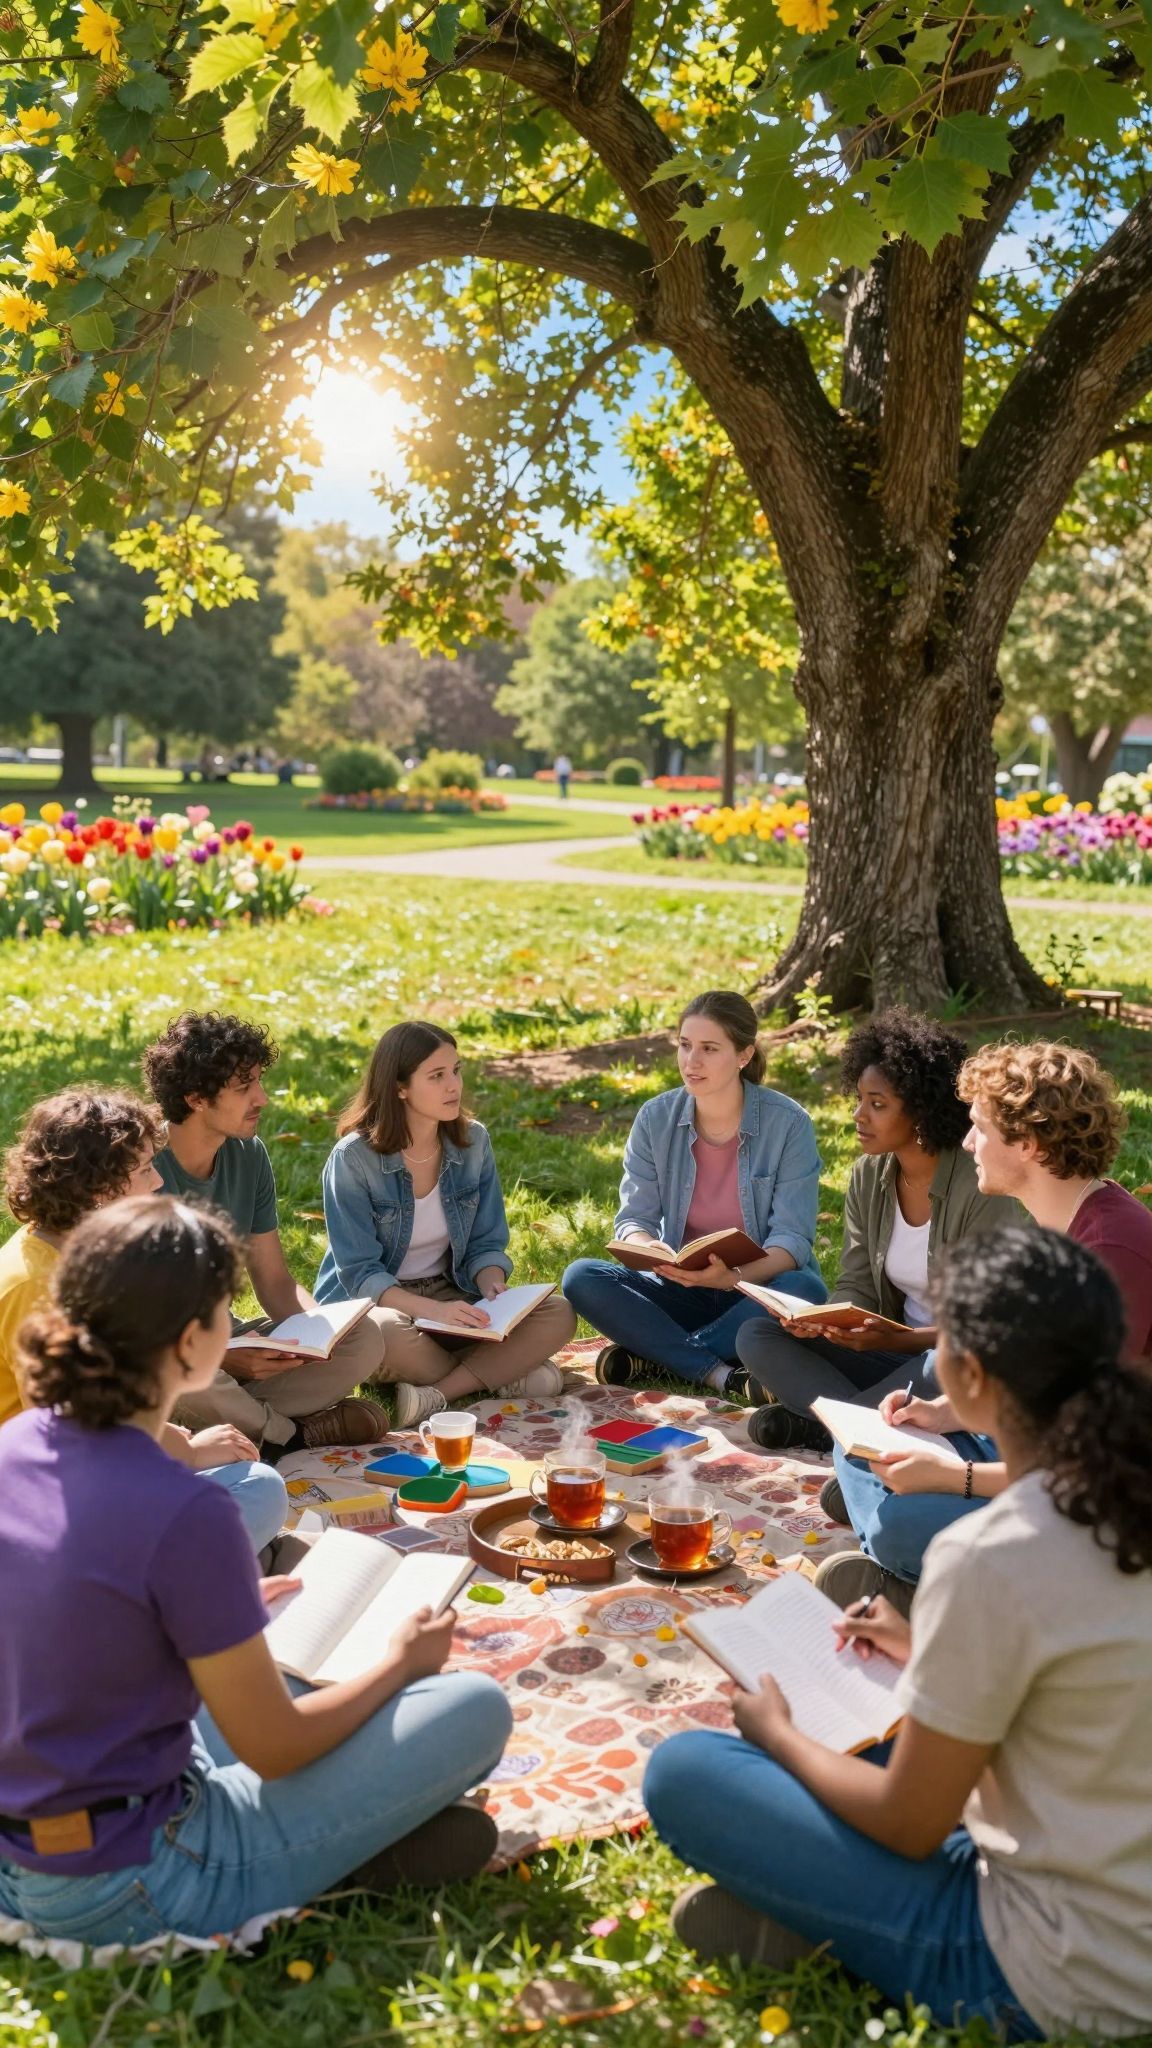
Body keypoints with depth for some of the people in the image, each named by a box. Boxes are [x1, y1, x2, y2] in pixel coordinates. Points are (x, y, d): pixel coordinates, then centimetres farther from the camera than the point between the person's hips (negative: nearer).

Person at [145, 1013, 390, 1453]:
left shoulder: (248, 1156, 0)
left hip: (224, 1339, 6)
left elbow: (274, 1281, 5)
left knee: (365, 1337, -10)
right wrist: (224, 1356, -33)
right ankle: (288, 1434, -11)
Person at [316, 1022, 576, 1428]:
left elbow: (486, 1245, 2)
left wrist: (495, 1292, -21)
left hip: (450, 1294, 4)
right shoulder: (353, 1158, -17)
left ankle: (437, 1393, -25)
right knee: (388, 1335, -40)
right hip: (373, 1302, -4)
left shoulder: (473, 1141, -3)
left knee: (557, 1315, -19)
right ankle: (497, 1374, -14)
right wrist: (433, 1310, -34)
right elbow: (360, 1273, -18)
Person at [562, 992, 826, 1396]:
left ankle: (654, 1355, -22)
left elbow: (792, 1238, -16)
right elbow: (633, 1218, -3)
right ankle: (717, 1373, -27)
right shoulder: (656, 1118, -4)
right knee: (580, 1278, -21)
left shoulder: (789, 1124, -12)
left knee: (805, 1291, -36)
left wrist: (734, 1277, -35)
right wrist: (650, 1250, -28)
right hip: (681, 1288, 2)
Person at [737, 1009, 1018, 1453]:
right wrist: (822, 1319, -20)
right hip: (895, 1348, 6)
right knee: (756, 1335, -9)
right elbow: (857, 1287, 3)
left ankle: (815, 1415, -20)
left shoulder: (979, 1191, -18)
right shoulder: (868, 1176, 1)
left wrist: (894, 1341, -31)